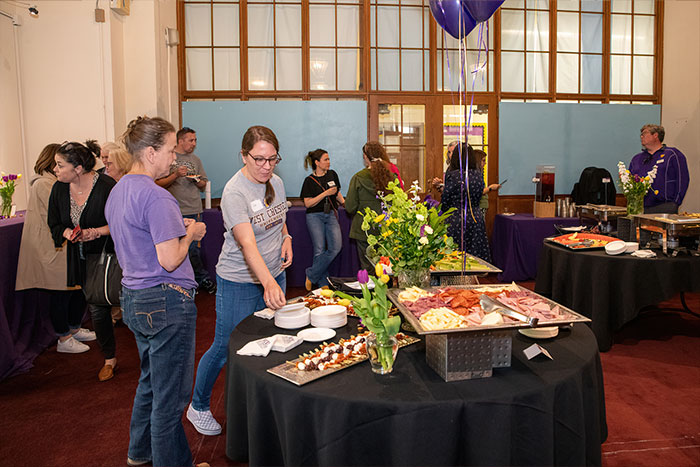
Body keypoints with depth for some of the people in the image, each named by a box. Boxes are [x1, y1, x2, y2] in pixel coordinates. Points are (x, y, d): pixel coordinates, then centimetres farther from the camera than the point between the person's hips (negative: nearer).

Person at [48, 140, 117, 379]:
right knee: (96, 308, 11)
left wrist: (96, 232, -25)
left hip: (109, 255, -6)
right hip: (82, 259, 6)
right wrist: (68, 233, -10)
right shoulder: (59, 189, -1)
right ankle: (109, 359, 30)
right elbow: (55, 224, 11)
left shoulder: (106, 187, -20)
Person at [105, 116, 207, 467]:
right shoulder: (156, 197, -21)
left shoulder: (118, 191, 10)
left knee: (151, 379, 25)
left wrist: (176, 227, 12)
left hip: (133, 298, 10)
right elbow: (169, 260, -23)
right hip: (165, 302, -10)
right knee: (170, 392, 5)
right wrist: (190, 234, -6)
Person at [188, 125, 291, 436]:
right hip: (239, 282, -6)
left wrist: (286, 239, 0)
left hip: (274, 275, 7)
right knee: (225, 348, 4)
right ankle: (198, 407, 28)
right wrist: (268, 282, -46)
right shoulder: (234, 192, -22)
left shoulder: (276, 182, 1)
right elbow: (247, 244, -34)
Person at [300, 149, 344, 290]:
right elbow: (308, 203, -9)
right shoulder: (309, 180, -2)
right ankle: (323, 284, 7)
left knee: (336, 247, -12)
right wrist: (325, 193, -14)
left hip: (331, 215, 4)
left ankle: (311, 274, -1)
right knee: (319, 250, -6)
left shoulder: (332, 174, 10)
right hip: (315, 216, -4)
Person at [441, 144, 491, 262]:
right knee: (475, 256, 8)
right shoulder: (479, 174, 2)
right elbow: (479, 194, 11)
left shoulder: (452, 175, -12)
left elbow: (445, 200, -6)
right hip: (476, 218, 5)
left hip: (456, 219, -5)